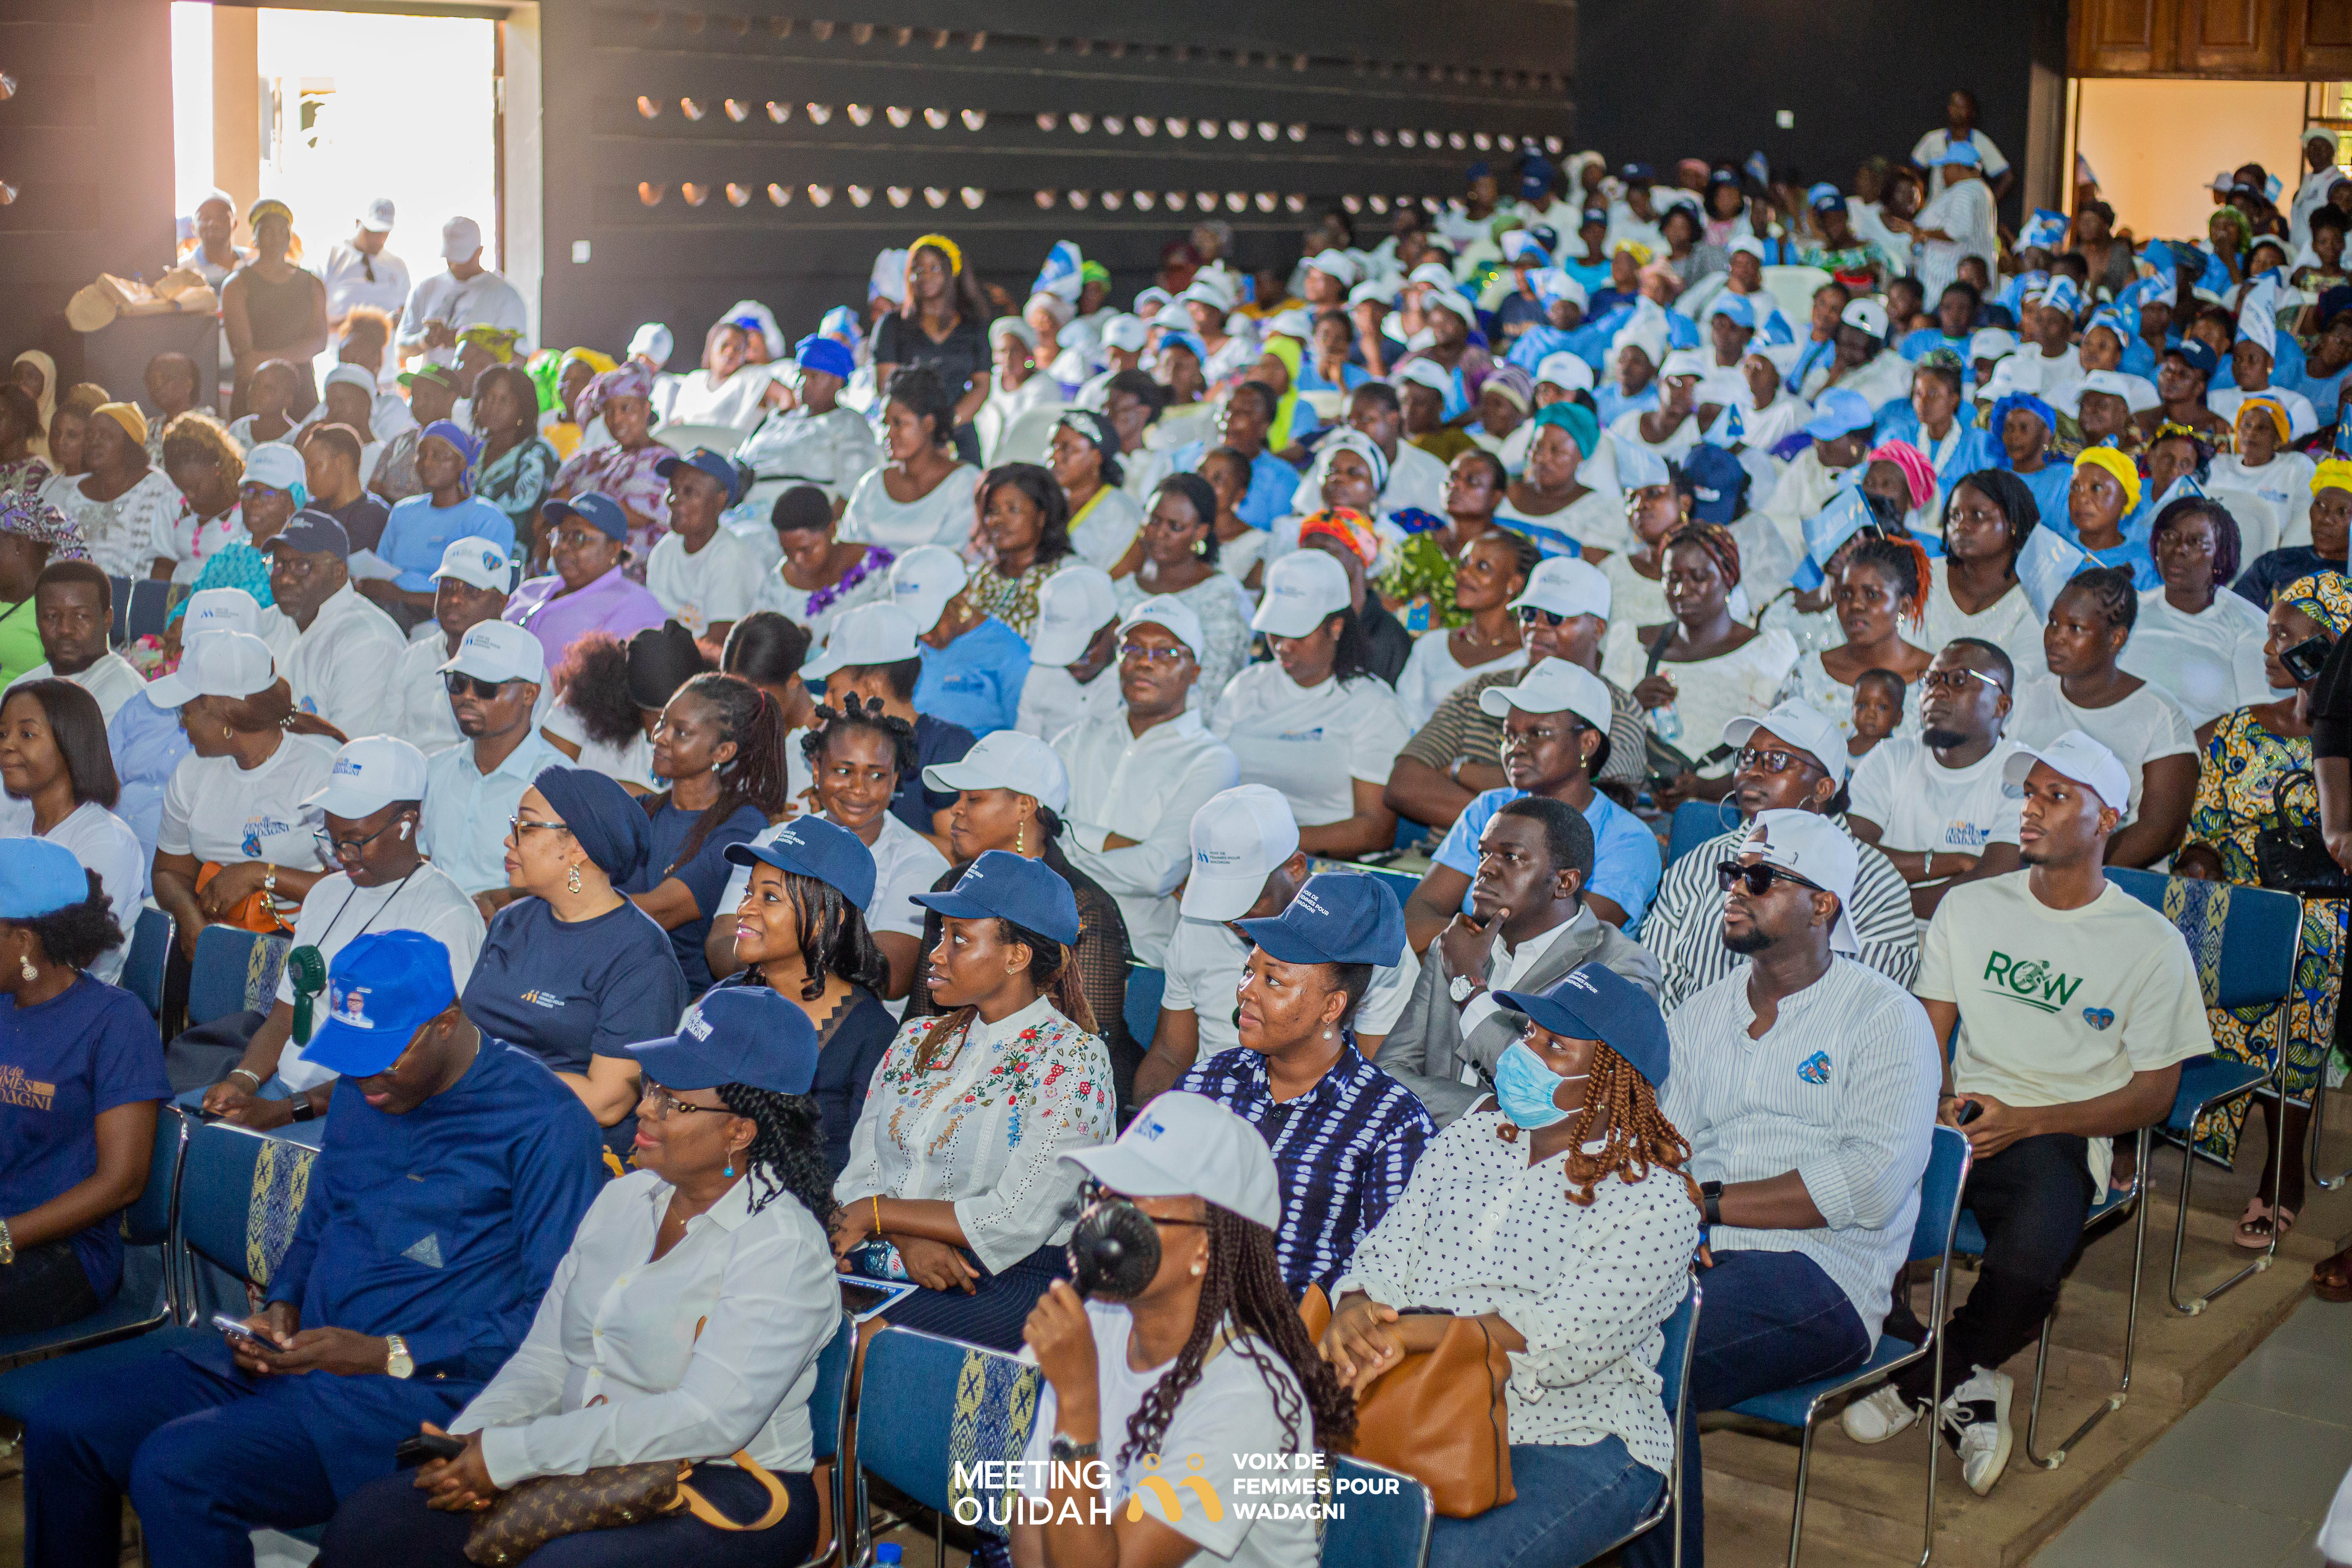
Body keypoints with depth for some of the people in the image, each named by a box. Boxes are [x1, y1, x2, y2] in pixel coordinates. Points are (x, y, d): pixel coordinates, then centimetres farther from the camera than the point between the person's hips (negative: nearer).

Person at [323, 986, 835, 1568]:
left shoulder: (780, 1247, -13)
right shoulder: (622, 1199, 13)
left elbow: (709, 1419, -23)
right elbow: (545, 1360, 13)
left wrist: (508, 1455, -22)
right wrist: (468, 1440, -9)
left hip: (729, 1493, -7)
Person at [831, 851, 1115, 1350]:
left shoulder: (1072, 1060, -4)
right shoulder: (918, 1040, 16)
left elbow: (1015, 1222, -12)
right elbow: (858, 1175, 10)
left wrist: (878, 1214, -6)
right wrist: (909, 1239, -11)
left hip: (1008, 1285, -6)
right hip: (887, 1266, 6)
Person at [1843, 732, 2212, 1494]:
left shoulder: (2152, 944, 3)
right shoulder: (1970, 908, 14)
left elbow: (2154, 1093, 2)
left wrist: (2025, 1122, -11)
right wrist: (1939, 1103, -9)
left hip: (2058, 1140, -3)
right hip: (1960, 1119, 4)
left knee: (2028, 1263, -36)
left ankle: (1924, 1381, -3)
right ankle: (1963, 1387, -8)